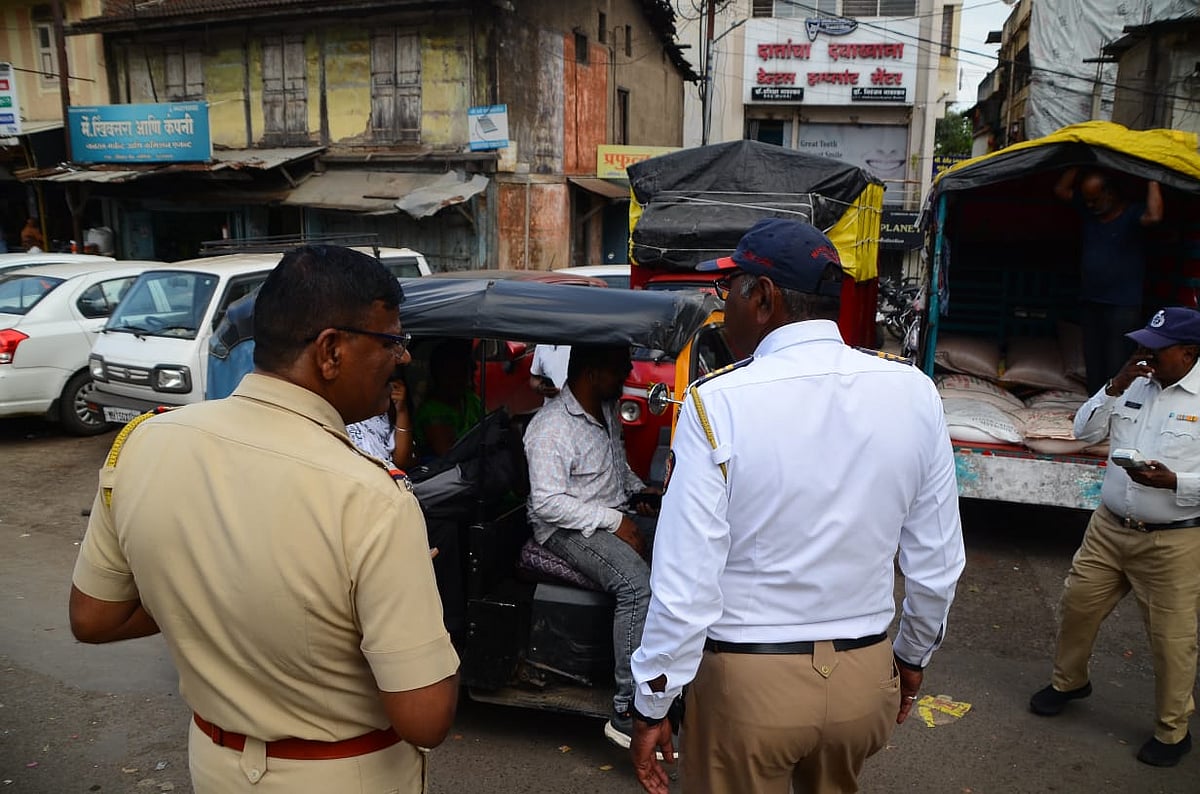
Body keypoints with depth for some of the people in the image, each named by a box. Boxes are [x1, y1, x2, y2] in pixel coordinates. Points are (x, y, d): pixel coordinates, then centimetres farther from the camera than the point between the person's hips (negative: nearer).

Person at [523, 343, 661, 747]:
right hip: (567, 529, -8)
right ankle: (627, 713, -27)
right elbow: (548, 502, -23)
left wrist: (637, 488, 11)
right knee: (637, 583, -32)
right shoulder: (551, 427, -17)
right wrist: (613, 521, -22)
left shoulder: (608, 411, 11)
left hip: (615, 517, 9)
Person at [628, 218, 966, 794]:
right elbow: (938, 563, 0)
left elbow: (685, 580, -20)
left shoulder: (717, 403, -20)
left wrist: (652, 706, -5)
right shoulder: (914, 393, -8)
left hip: (747, 681, -4)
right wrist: (913, 657, 17)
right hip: (866, 678, 5)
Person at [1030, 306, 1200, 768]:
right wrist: (1115, 386, -7)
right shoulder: (1137, 384, 4)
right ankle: (1069, 681, 40)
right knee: (1078, 604, 15)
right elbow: (1085, 431, 5)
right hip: (1109, 527, 5)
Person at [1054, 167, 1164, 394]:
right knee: (1094, 365, 10)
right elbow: (1061, 189, 12)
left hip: (1123, 306, -6)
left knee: (1117, 367, -10)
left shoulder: (1133, 213, -8)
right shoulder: (1089, 211, 9)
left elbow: (1154, 216, -30)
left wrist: (1152, 182, -20)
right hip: (1090, 303, 7)